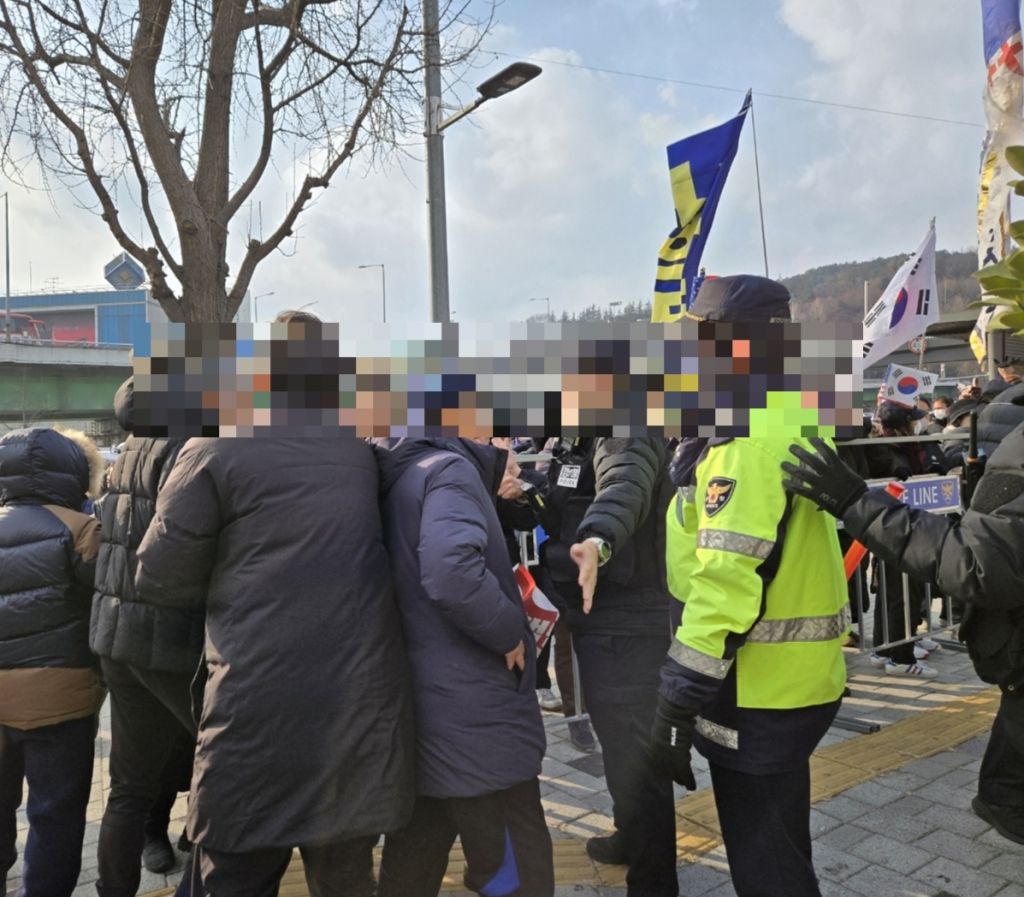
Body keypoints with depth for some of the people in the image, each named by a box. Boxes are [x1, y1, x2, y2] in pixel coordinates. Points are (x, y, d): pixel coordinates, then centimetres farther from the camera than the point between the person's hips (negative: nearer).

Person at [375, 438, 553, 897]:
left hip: (418, 708, 9)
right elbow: (452, 571, -29)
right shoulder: (450, 468, -12)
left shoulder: (403, 479, 15)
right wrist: (511, 634, -16)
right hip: (475, 718, -9)